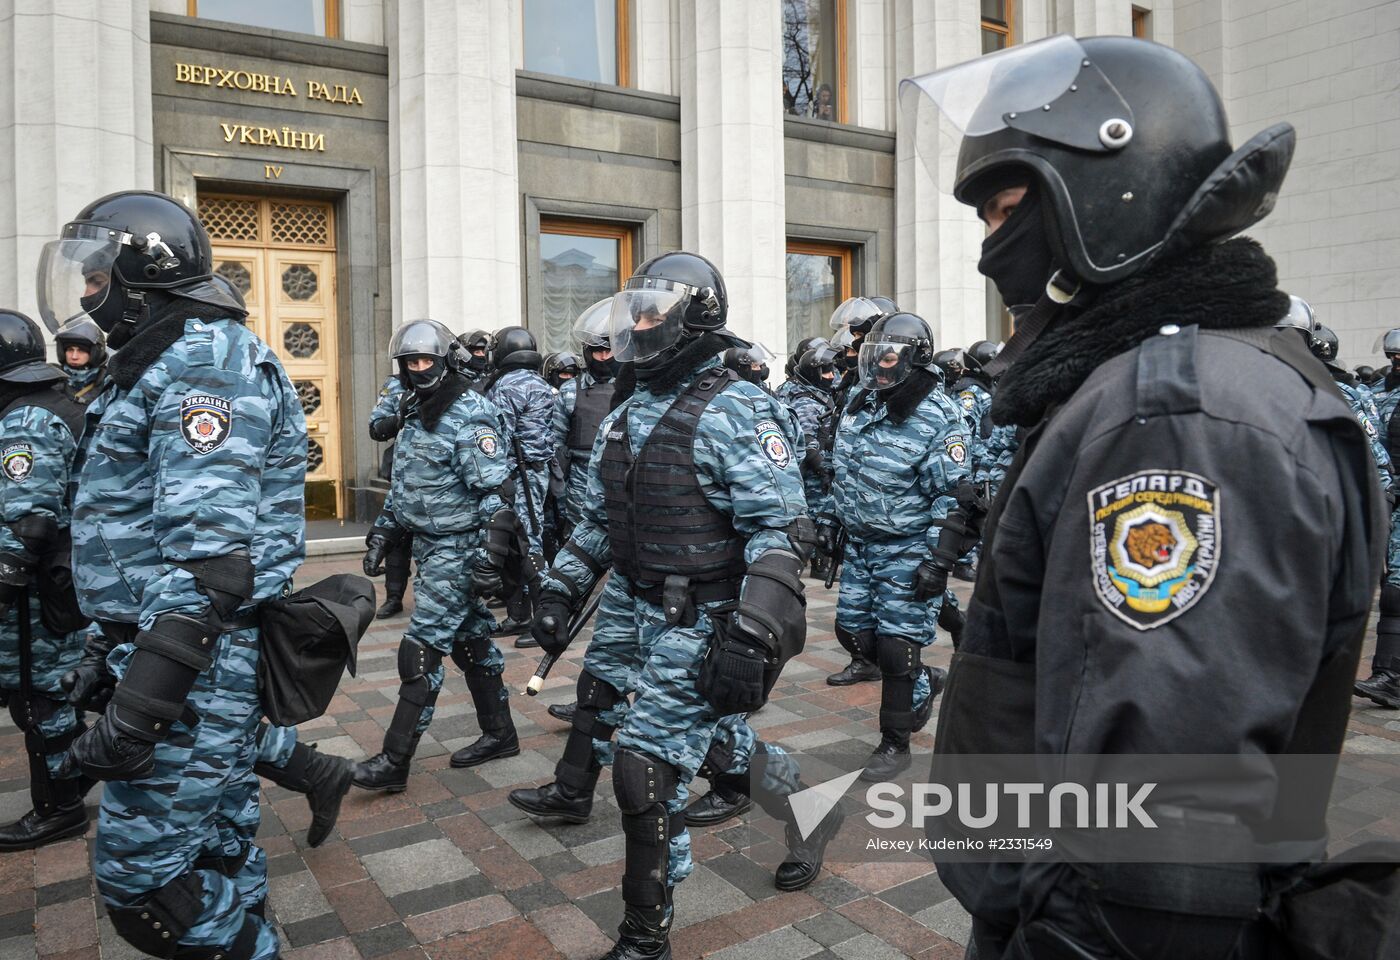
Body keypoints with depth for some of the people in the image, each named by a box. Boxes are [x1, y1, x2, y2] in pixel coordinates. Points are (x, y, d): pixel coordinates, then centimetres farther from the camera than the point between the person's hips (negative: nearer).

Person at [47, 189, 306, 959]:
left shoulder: (206, 358, -15)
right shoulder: (165, 364, 18)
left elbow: (209, 550, -26)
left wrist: (140, 706, -29)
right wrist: (120, 653, 28)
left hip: (200, 658, -10)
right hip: (189, 650, 10)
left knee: (141, 876, -4)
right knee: (216, 845, 18)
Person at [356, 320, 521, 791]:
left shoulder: (468, 417, -16)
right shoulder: (416, 415, 12)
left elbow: (498, 493, -20)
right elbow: (403, 486, 21)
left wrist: (491, 558, -25)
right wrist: (381, 536, 16)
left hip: (458, 550, -9)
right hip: (430, 546, 9)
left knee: (422, 650, -7)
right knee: (470, 639, 16)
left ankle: (394, 762, 1)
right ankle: (499, 733, 28)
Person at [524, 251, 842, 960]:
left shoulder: (737, 412, -14)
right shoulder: (626, 416, 11)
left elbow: (781, 529, -21)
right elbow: (598, 520, 19)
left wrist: (755, 635, -28)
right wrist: (558, 589, 13)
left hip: (702, 625, -7)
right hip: (646, 613, 8)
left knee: (645, 768, -5)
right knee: (716, 741, 19)